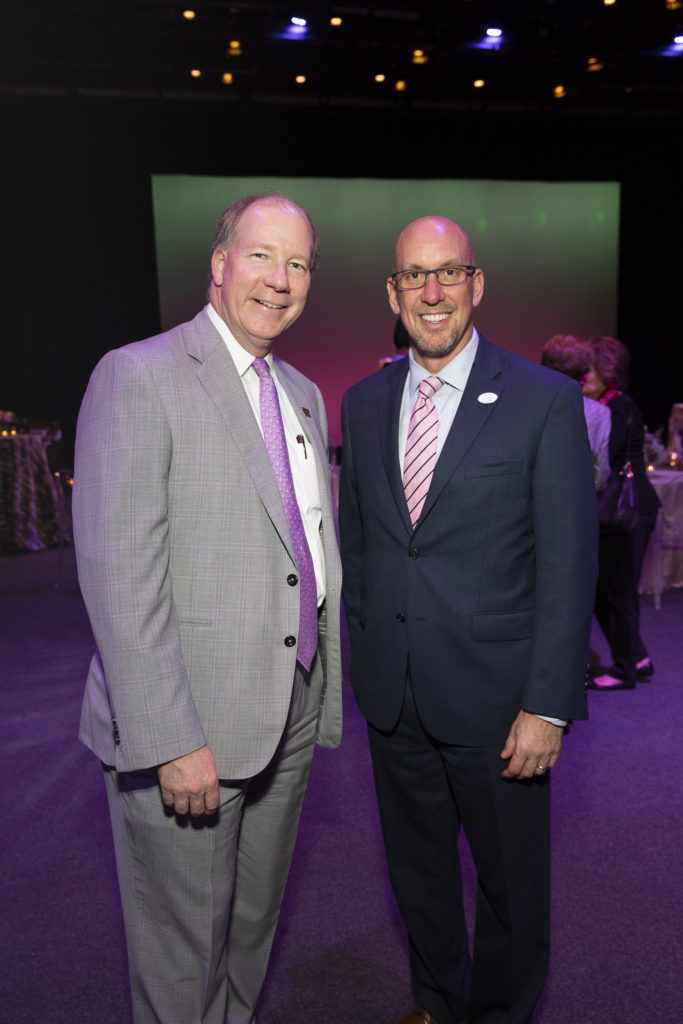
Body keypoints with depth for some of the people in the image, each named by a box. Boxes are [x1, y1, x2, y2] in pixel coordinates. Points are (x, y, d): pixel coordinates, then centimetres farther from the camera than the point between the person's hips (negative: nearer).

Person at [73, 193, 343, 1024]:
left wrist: (325, 696, 11)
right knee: (182, 955, 12)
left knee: (254, 923, 23)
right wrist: (169, 739, -19)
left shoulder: (304, 396, 12)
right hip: (186, 730, -6)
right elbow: (117, 574, -18)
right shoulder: (138, 377, -11)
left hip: (289, 719, 7)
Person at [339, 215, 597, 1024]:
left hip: (494, 694, -4)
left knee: (511, 881, 17)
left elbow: (569, 564, -11)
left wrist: (549, 705, -15)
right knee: (417, 870, 22)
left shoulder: (546, 401, -9)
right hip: (392, 694, 4)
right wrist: (360, 646, 10)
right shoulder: (363, 403, 4)